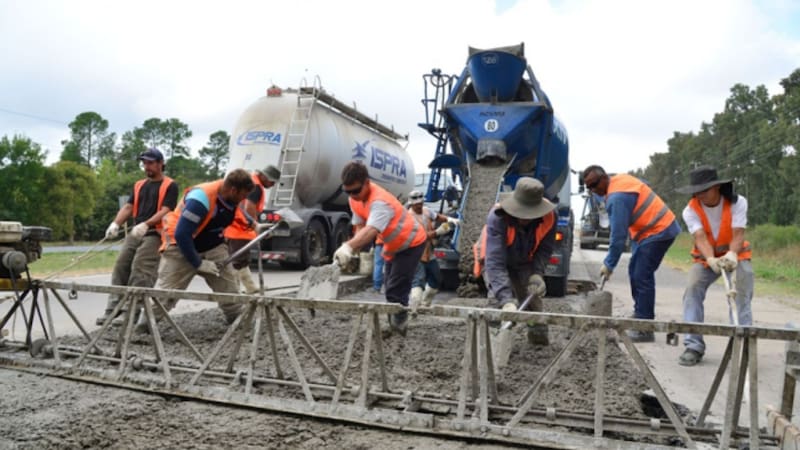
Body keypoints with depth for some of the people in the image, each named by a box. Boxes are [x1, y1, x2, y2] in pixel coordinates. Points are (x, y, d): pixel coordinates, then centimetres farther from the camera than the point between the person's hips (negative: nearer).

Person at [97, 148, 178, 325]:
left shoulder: (170, 186, 0)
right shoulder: (139, 185, 20)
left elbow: (165, 211, -11)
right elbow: (128, 207, 13)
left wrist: (145, 224, -24)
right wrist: (116, 223, -6)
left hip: (154, 234, -6)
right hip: (134, 233, 7)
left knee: (140, 274, -14)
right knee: (120, 268, 1)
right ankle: (113, 308, 6)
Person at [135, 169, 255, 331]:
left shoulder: (231, 197, -7)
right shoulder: (201, 198, -31)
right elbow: (181, 234, -29)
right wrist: (198, 263, -22)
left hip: (212, 247, 7)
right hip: (180, 246, -6)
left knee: (230, 289, 3)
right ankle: (140, 330, 5)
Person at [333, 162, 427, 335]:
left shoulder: (380, 201, -37)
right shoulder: (355, 198, -10)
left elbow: (371, 230, -52)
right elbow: (360, 226, -8)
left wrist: (348, 247, -68)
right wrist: (352, 249, -26)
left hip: (411, 243, -9)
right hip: (393, 246, 9)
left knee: (396, 291, -15)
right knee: (391, 288, 14)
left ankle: (398, 328, -7)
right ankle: (395, 327, 26)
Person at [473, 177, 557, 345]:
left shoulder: (549, 215, -29)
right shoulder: (497, 217, -42)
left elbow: (545, 249, -12)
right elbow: (495, 262, -48)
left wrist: (536, 274, -29)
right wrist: (507, 300, -55)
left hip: (523, 263, 4)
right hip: (495, 260, -4)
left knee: (533, 295, 5)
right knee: (498, 299, -23)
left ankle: (539, 336, 26)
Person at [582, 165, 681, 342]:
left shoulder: (617, 197, -23)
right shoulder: (620, 179, 6)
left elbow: (618, 234, -23)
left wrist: (609, 264, -16)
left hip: (658, 231, -11)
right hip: (659, 228, 11)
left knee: (642, 276, -12)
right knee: (635, 272, 15)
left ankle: (644, 329, -9)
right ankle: (640, 316, 24)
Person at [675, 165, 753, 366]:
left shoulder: (737, 203, -18)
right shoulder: (691, 210, -16)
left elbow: (738, 234, -28)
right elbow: (700, 237, -28)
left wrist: (732, 255, -50)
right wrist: (711, 260, -49)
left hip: (736, 255, 0)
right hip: (705, 258, 1)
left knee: (742, 293, -18)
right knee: (692, 289, -18)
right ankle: (693, 346, -15)